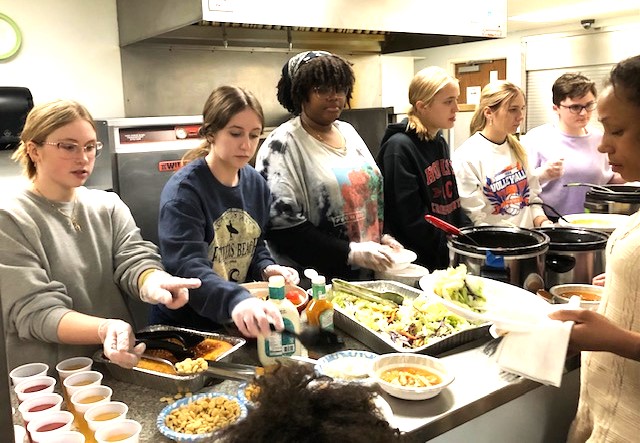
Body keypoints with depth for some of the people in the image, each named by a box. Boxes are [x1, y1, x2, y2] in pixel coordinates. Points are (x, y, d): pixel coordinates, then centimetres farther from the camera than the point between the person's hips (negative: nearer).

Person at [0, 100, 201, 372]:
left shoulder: (109, 206, 8)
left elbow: (135, 258, -5)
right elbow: (34, 311, -13)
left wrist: (152, 282, -29)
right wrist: (104, 329, -30)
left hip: (120, 365, 2)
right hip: (49, 379, -2)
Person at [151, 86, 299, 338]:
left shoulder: (256, 184, 3)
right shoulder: (182, 190, -17)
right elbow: (187, 268, -28)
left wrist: (266, 269, -7)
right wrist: (235, 300, -44)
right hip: (184, 325, -4)